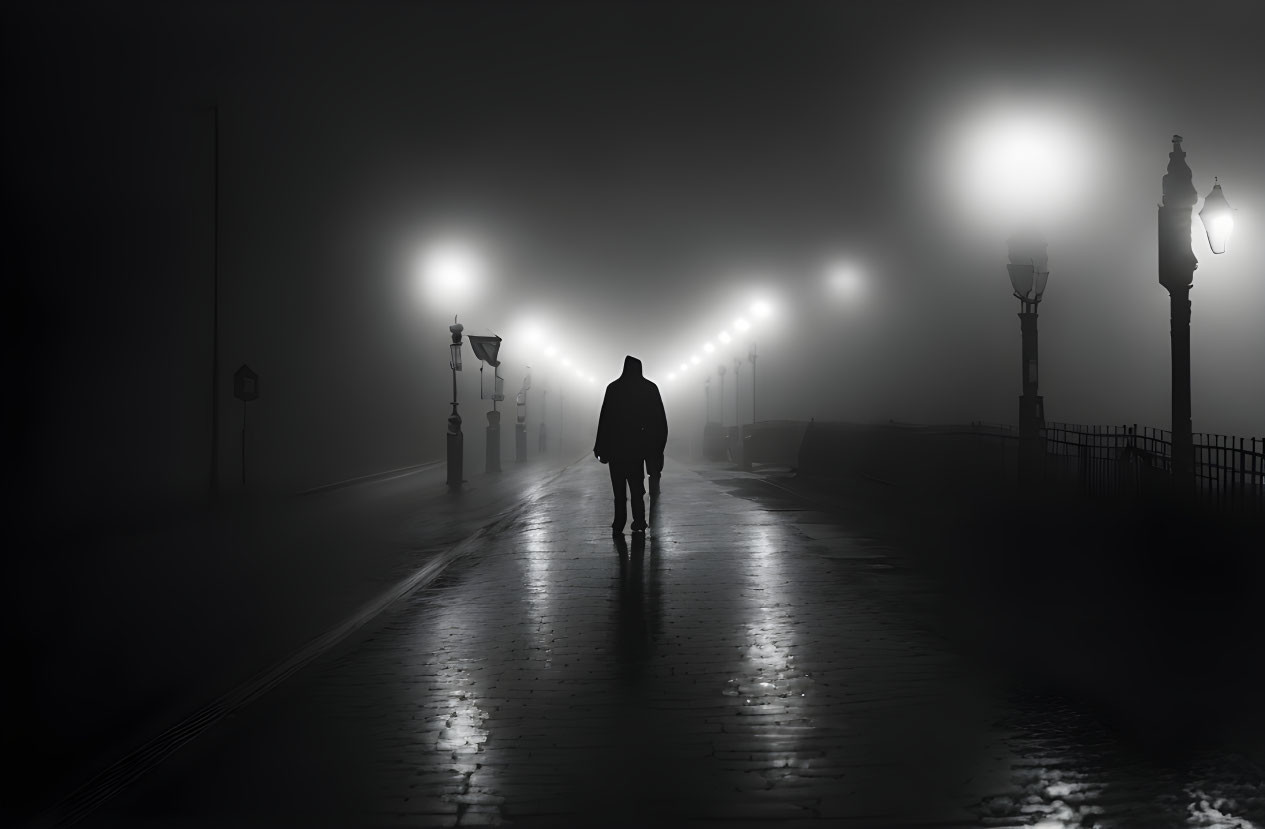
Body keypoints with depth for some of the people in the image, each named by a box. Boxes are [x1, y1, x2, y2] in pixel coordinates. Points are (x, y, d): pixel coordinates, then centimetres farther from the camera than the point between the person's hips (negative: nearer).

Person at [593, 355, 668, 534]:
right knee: (636, 483, 11)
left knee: (619, 486, 7)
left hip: (617, 445, -2)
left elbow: (605, 419, -7)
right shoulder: (650, 388, -2)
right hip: (639, 444, 2)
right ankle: (639, 520, -2)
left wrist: (601, 447, -1)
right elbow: (660, 420, 1)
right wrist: (659, 444, 9)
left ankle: (619, 523, 5)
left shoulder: (614, 388, -8)